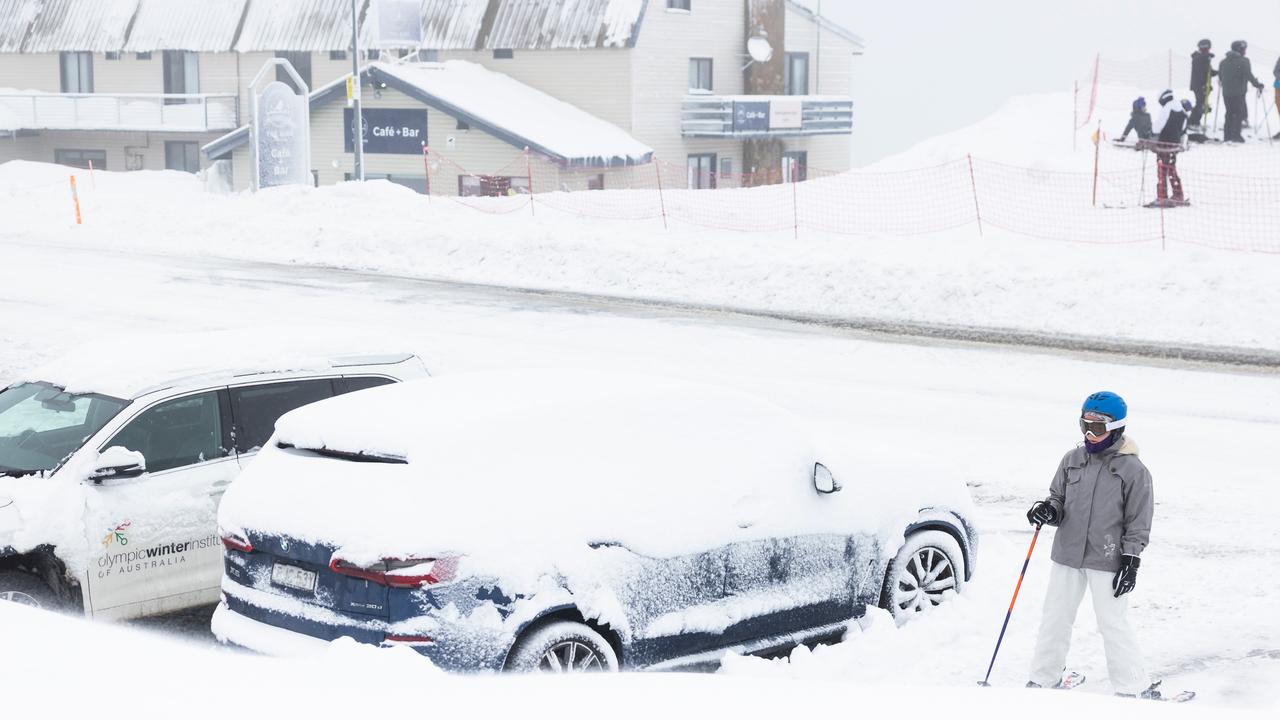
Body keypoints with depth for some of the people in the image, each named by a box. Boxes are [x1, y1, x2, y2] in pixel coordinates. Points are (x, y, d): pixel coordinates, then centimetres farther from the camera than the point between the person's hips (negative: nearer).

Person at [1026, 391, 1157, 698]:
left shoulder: (1133, 469, -7)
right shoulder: (1072, 460, 5)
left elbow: (1139, 520, -5)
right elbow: (1059, 497, 14)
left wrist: (1131, 560, -8)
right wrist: (1049, 510, -9)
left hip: (1108, 560, -5)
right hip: (1067, 555, 5)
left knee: (1114, 624, -2)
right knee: (1054, 619, 11)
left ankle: (1136, 689, 10)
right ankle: (1043, 679, 25)